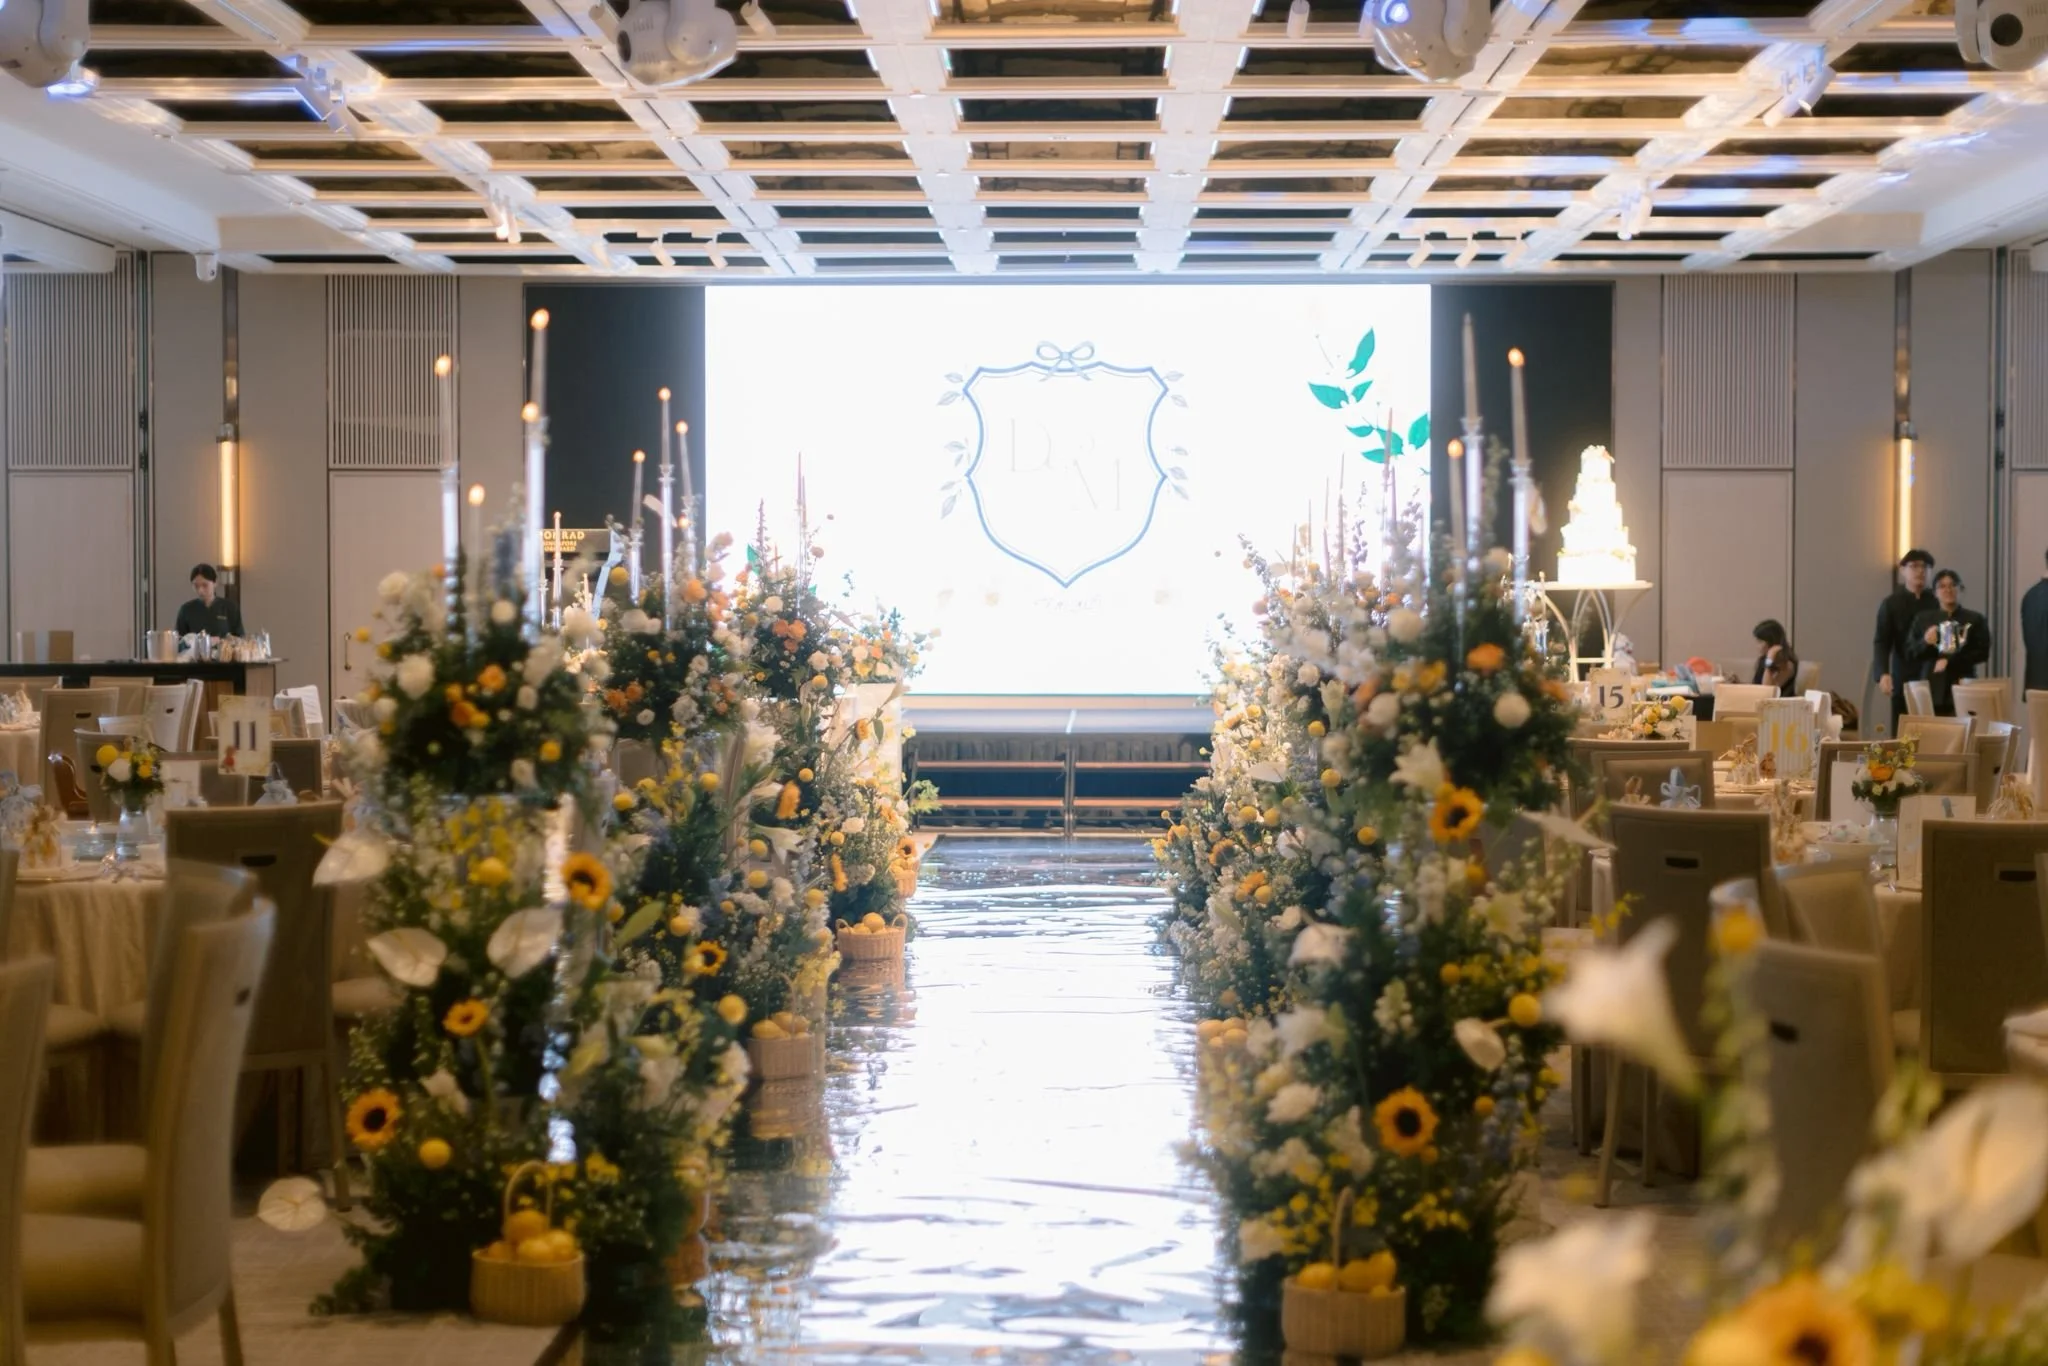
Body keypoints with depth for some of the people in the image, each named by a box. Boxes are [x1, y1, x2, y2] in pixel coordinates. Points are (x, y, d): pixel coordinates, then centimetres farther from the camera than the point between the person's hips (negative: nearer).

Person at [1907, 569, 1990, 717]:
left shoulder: (1975, 619, 9)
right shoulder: (1923, 619, 13)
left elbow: (1983, 652, 1)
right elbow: (1911, 654, 11)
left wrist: (1949, 661, -9)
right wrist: (1925, 643, -11)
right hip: (1932, 689, 1)